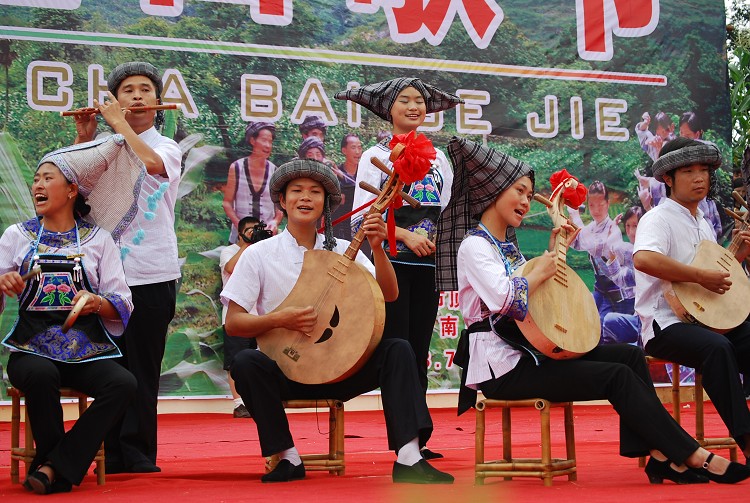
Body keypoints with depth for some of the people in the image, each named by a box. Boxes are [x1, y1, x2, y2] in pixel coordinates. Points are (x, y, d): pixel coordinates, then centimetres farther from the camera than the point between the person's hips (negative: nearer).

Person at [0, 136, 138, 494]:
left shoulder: (99, 239, 11)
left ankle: (53, 467, -20)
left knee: (124, 384, -29)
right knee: (41, 376, -36)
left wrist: (97, 302, -18)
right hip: (32, 345, -1)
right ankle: (64, 469, -14)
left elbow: (122, 306, 4)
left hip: (87, 348, 1)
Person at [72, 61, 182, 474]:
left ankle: (138, 455, 6)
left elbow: (150, 162, -19)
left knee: (141, 370, -1)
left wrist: (119, 123, -10)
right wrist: (83, 138, -3)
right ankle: (112, 455, 11)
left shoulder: (168, 148, 5)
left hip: (151, 274, -3)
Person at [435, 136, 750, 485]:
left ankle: (660, 456, -10)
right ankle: (696, 457, -9)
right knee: (617, 377, -15)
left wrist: (554, 251, 11)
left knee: (629, 355, -2)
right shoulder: (474, 246, -11)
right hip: (501, 366, -9)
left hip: (528, 349, 9)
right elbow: (504, 299, -29)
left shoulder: (508, 244, 17)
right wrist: (541, 271, -15)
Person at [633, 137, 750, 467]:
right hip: (666, 325, -8)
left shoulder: (703, 224, 22)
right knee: (718, 347, -36)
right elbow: (643, 259, -29)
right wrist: (702, 276, -27)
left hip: (709, 320, 8)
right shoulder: (659, 219, -6)